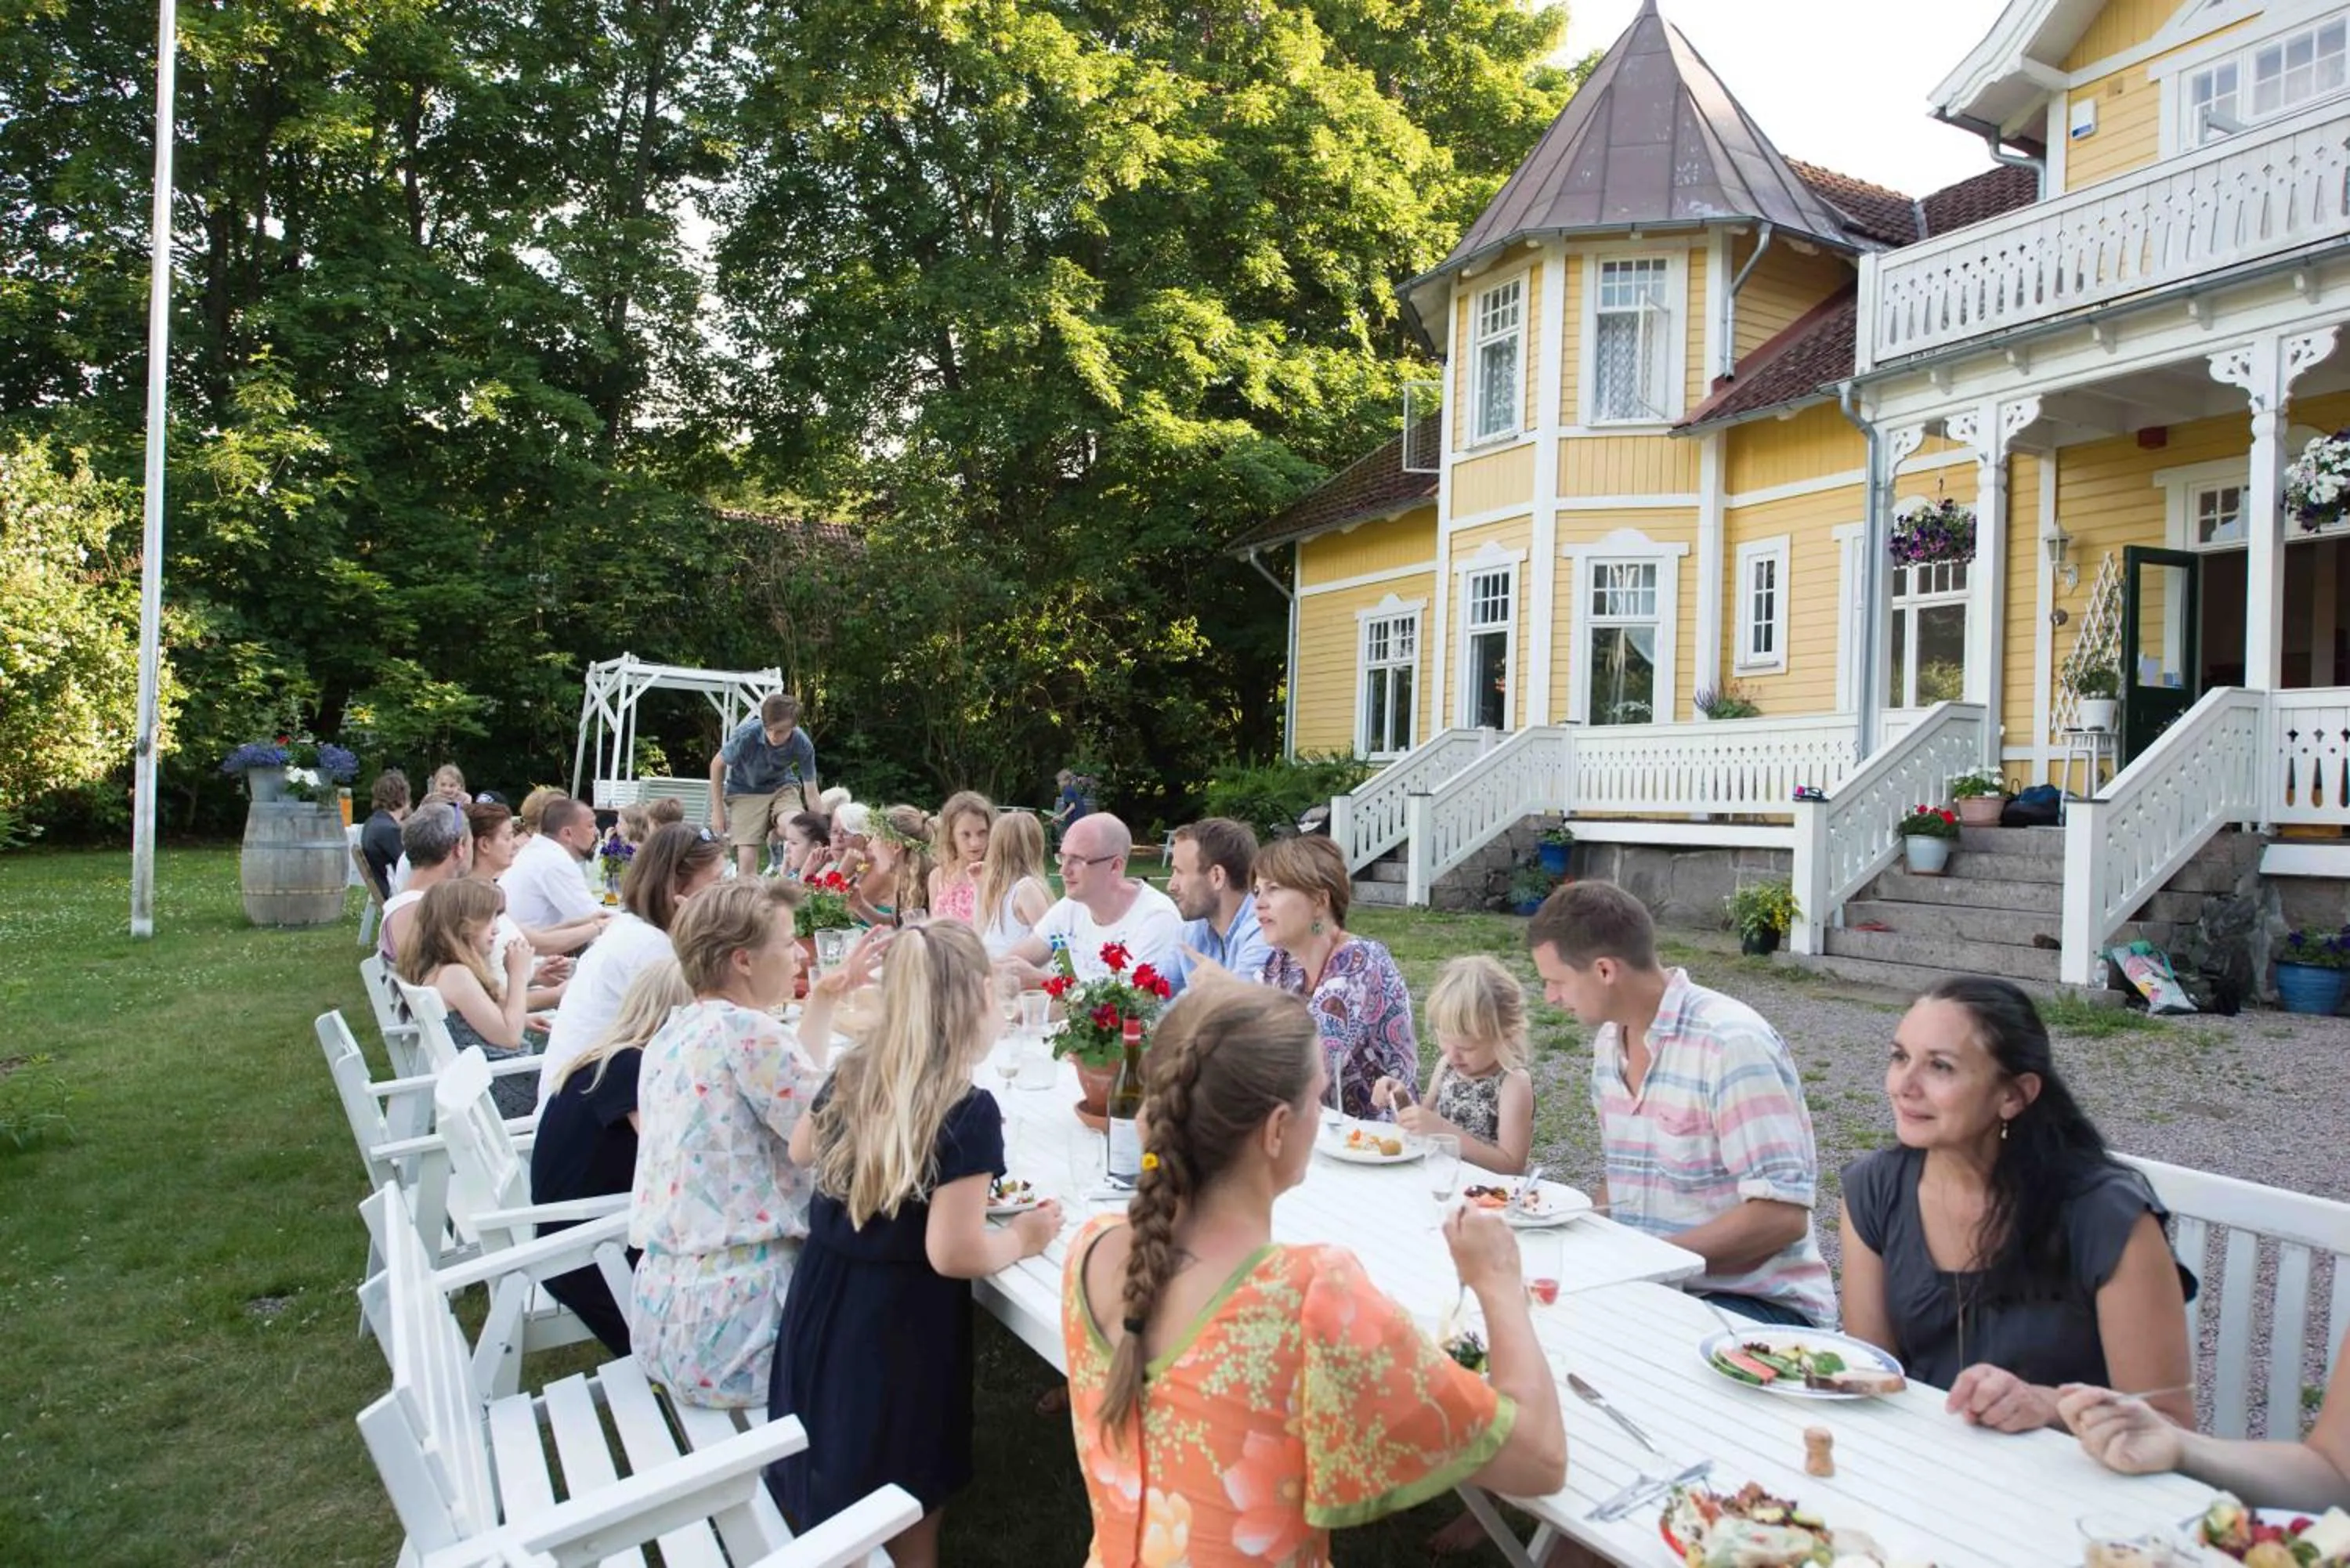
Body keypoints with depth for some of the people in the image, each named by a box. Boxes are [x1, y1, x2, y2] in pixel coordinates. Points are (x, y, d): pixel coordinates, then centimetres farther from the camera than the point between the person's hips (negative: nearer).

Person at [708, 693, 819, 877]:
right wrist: (718, 811, -8)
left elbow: (810, 792, -15)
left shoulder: (803, 745, -24)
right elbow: (717, 765, -10)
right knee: (747, 859, -13)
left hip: (783, 786, 1)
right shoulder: (747, 734, -28)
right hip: (745, 791, -1)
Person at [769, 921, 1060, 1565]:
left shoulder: (853, 1074, -3)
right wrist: (1022, 1239, -7)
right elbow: (952, 1254, -25)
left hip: (822, 1298, 7)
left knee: (829, 1488, 27)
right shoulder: (970, 1111, -24)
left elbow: (802, 1149, 17)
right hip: (897, 1324, -6)